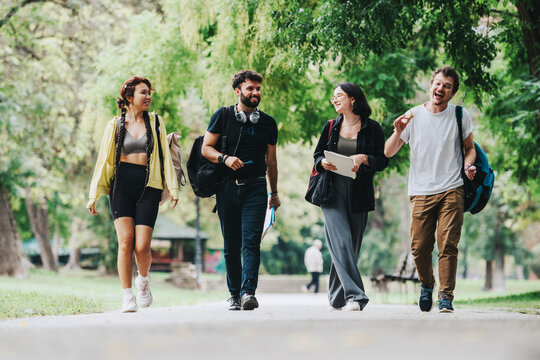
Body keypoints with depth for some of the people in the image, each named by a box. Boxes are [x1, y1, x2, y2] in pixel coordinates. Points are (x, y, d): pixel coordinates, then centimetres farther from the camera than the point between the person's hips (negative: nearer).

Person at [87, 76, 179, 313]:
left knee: (142, 246, -10)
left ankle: (143, 280, 21)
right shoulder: (115, 125, 9)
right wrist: (94, 195, 7)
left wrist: (173, 188, 3)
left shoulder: (155, 122, 11)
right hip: (121, 185, 0)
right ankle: (127, 296, -5)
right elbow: (104, 160, 11)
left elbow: (165, 156, 10)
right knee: (125, 240, -14)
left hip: (148, 187, 0)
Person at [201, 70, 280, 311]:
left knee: (251, 241, -14)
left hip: (255, 187, 0)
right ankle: (234, 294, 12)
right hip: (227, 188, 0)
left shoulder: (268, 123, 13)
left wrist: (274, 193, 21)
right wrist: (224, 158, -18)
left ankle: (248, 292, -21)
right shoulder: (223, 116, 5)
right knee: (231, 245, 4)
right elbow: (206, 148, 2)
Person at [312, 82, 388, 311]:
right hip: (332, 191, 0)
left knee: (351, 247, 3)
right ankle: (354, 295, -23)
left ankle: (337, 298, 16)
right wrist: (323, 163, -6)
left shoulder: (372, 128, 5)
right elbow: (317, 156, 17)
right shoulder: (330, 127, 13)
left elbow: (382, 161, 3)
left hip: (359, 195, 0)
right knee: (341, 241, -17)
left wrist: (363, 158, -15)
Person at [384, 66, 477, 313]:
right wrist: (398, 133, -15)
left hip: (451, 190, -1)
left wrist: (468, 166, -7)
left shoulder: (460, 116, 5)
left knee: (448, 245, -11)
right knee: (420, 247, -1)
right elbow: (388, 153, 5)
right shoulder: (413, 116, 5)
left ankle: (446, 297, -4)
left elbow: (470, 148, 15)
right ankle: (427, 285, 27)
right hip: (421, 191, 1)